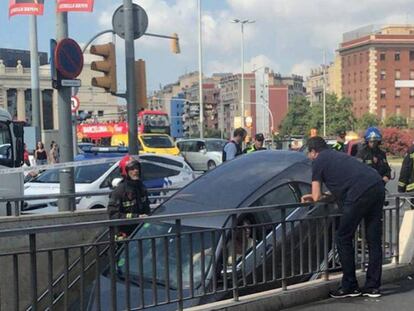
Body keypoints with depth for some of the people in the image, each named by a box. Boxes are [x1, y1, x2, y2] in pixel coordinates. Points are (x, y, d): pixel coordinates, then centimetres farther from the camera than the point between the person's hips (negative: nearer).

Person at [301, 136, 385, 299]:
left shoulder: (318, 161, 10)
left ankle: (350, 286, 12)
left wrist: (313, 196, 32)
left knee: (343, 238, 6)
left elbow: (317, 197, 9)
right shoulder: (338, 155, 32)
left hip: (360, 193, -8)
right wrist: (313, 196, 35)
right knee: (374, 240, 12)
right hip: (378, 187, 8)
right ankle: (373, 286, 19)